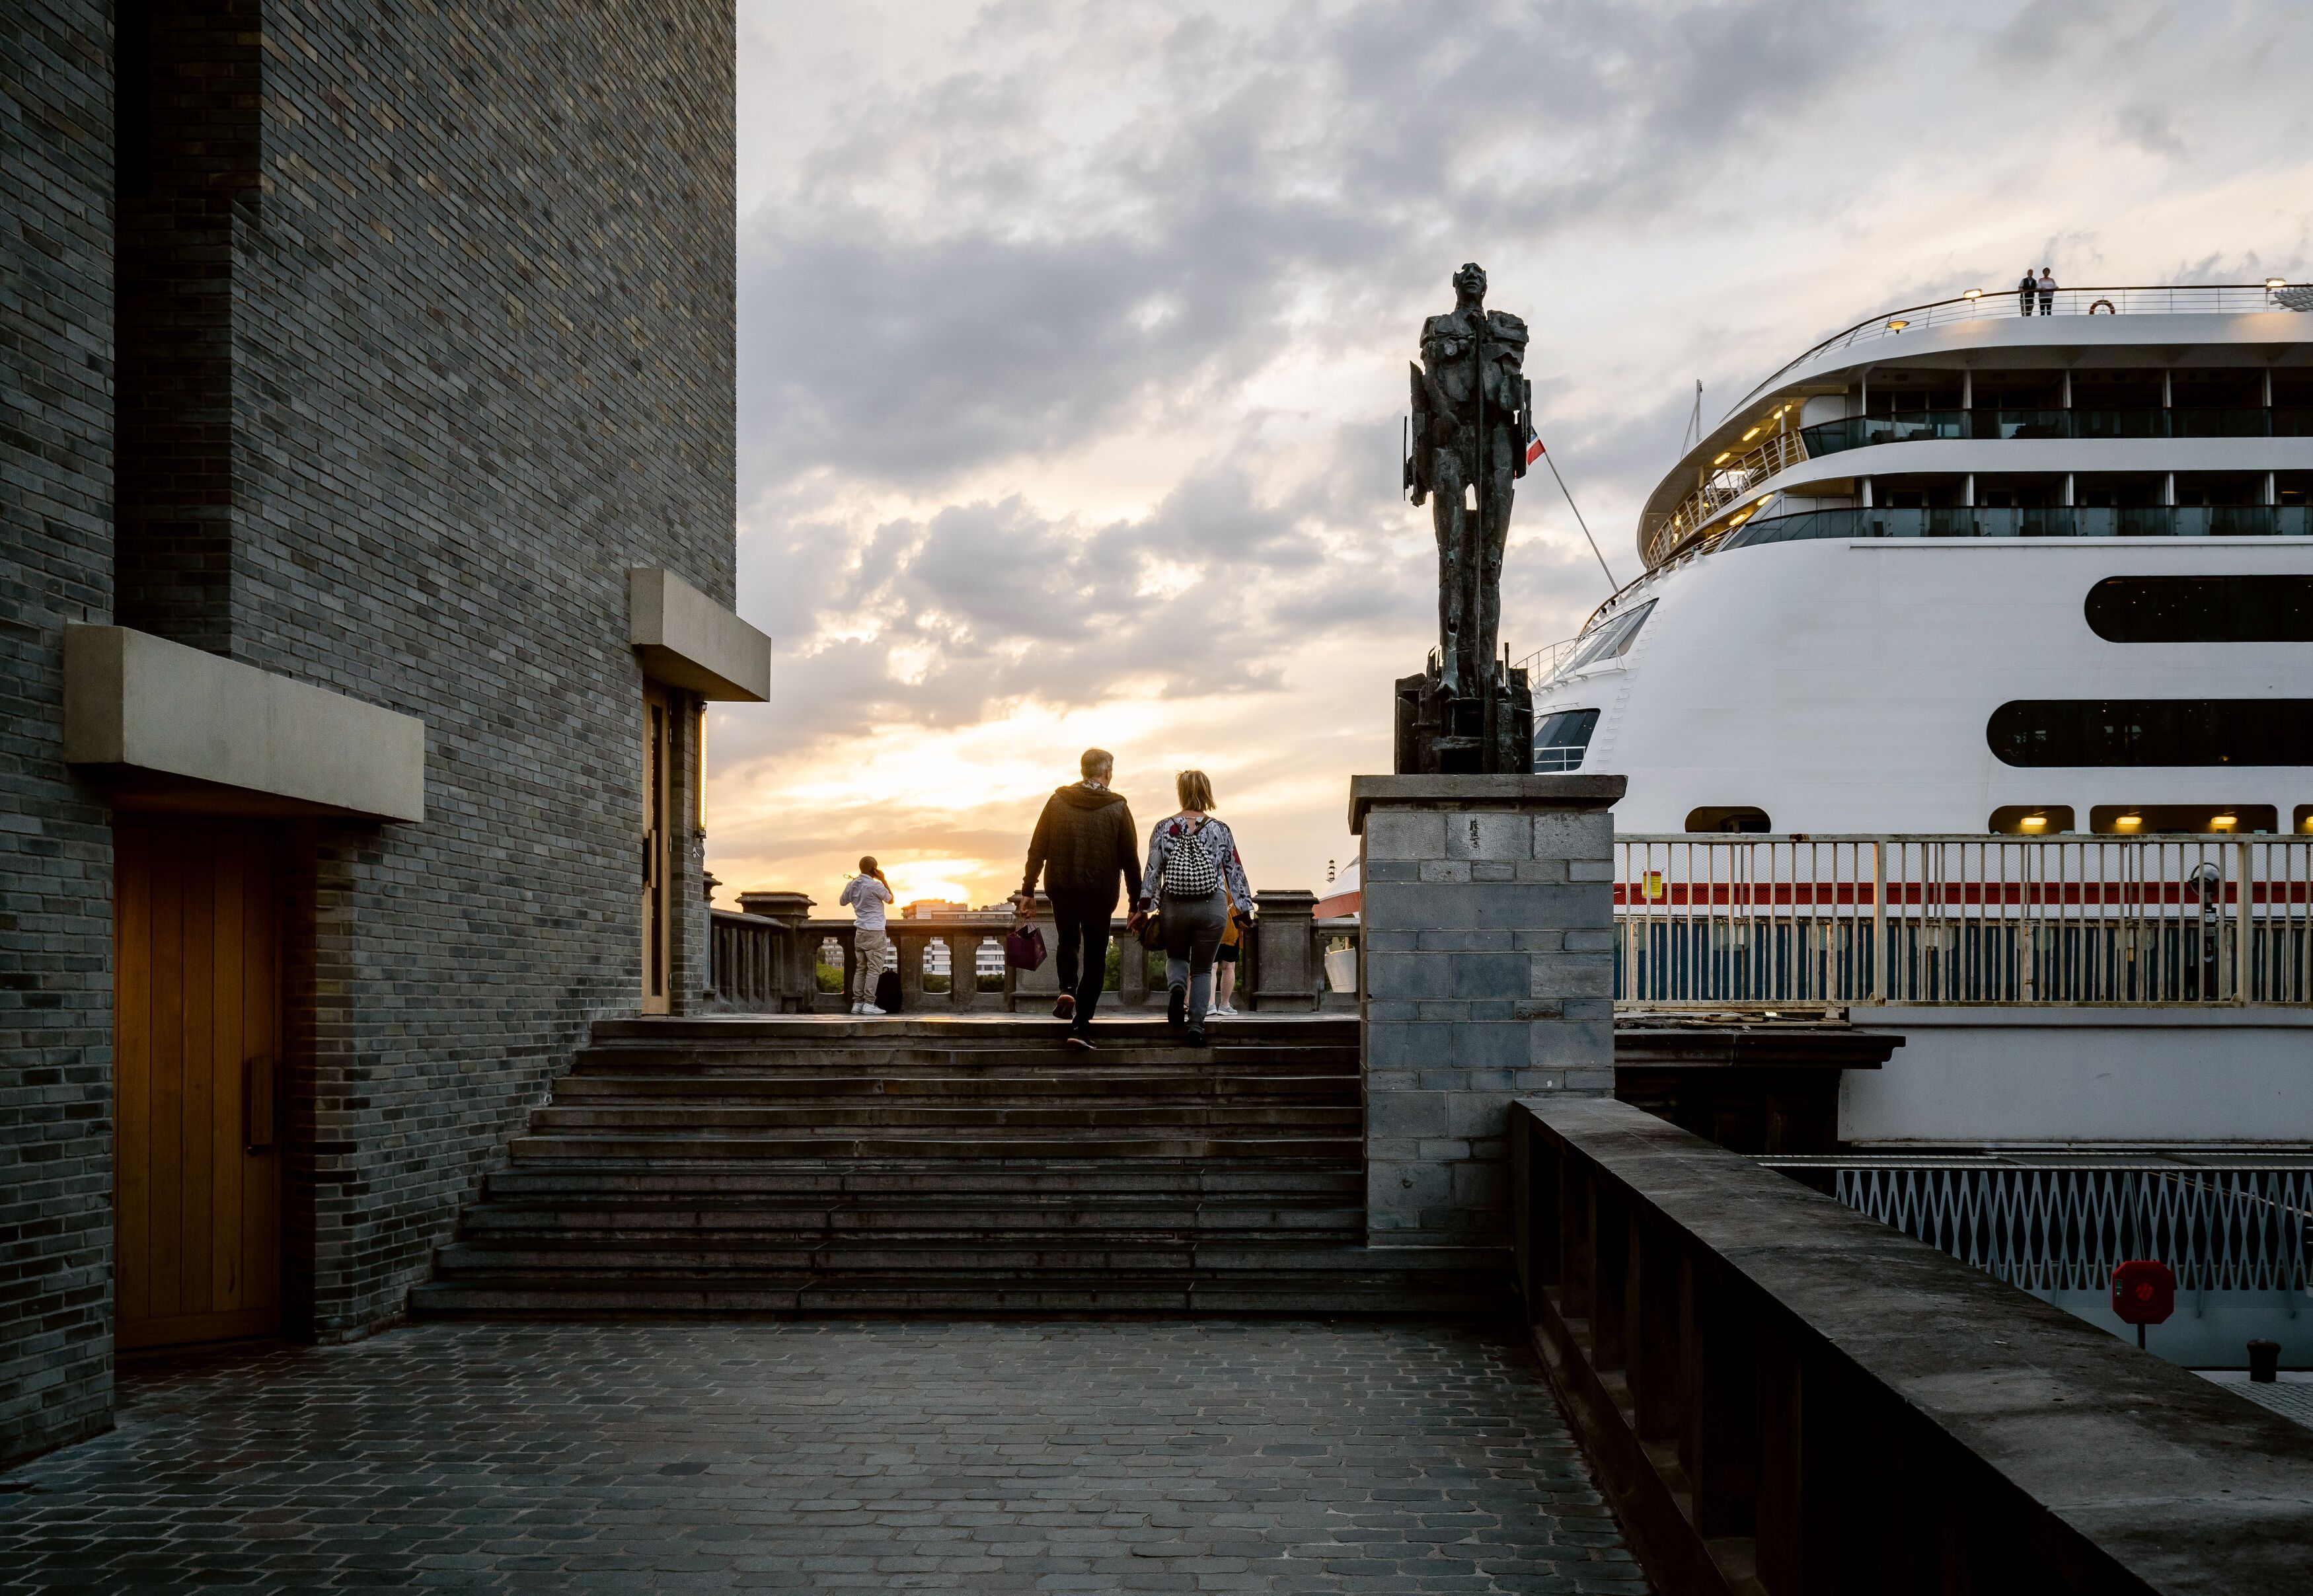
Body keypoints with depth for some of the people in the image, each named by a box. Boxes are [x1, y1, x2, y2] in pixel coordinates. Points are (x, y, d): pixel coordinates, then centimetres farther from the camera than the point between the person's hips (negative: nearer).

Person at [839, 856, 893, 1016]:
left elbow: (843, 902, 22)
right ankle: (869, 1004, -8)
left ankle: (857, 1003, 7)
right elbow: (890, 900, 3)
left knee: (860, 968, 10)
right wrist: (884, 880, 4)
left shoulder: (852, 885, 6)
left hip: (860, 931, 7)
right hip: (875, 931, -7)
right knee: (874, 969, -4)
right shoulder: (876, 886, -13)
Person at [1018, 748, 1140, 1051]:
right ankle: (1080, 1027, -1)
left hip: (1061, 889, 2)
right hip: (1100, 893, -2)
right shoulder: (1117, 808, -4)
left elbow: (1037, 849, 1)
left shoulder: (1057, 802, 0)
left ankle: (1067, 988, 0)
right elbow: (1130, 859, -3)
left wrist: (1028, 889, 6)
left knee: (1068, 942, 27)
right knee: (1095, 957, 8)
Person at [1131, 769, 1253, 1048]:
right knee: (1202, 969, 12)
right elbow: (1235, 871, 4)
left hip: (1174, 907, 0)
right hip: (1212, 908, 0)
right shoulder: (1220, 830, 1)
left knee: (1176, 957, 22)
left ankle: (1176, 986, -10)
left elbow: (1152, 871, -2)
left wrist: (1142, 909, 4)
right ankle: (1196, 1024, -2)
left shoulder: (1164, 828, 0)